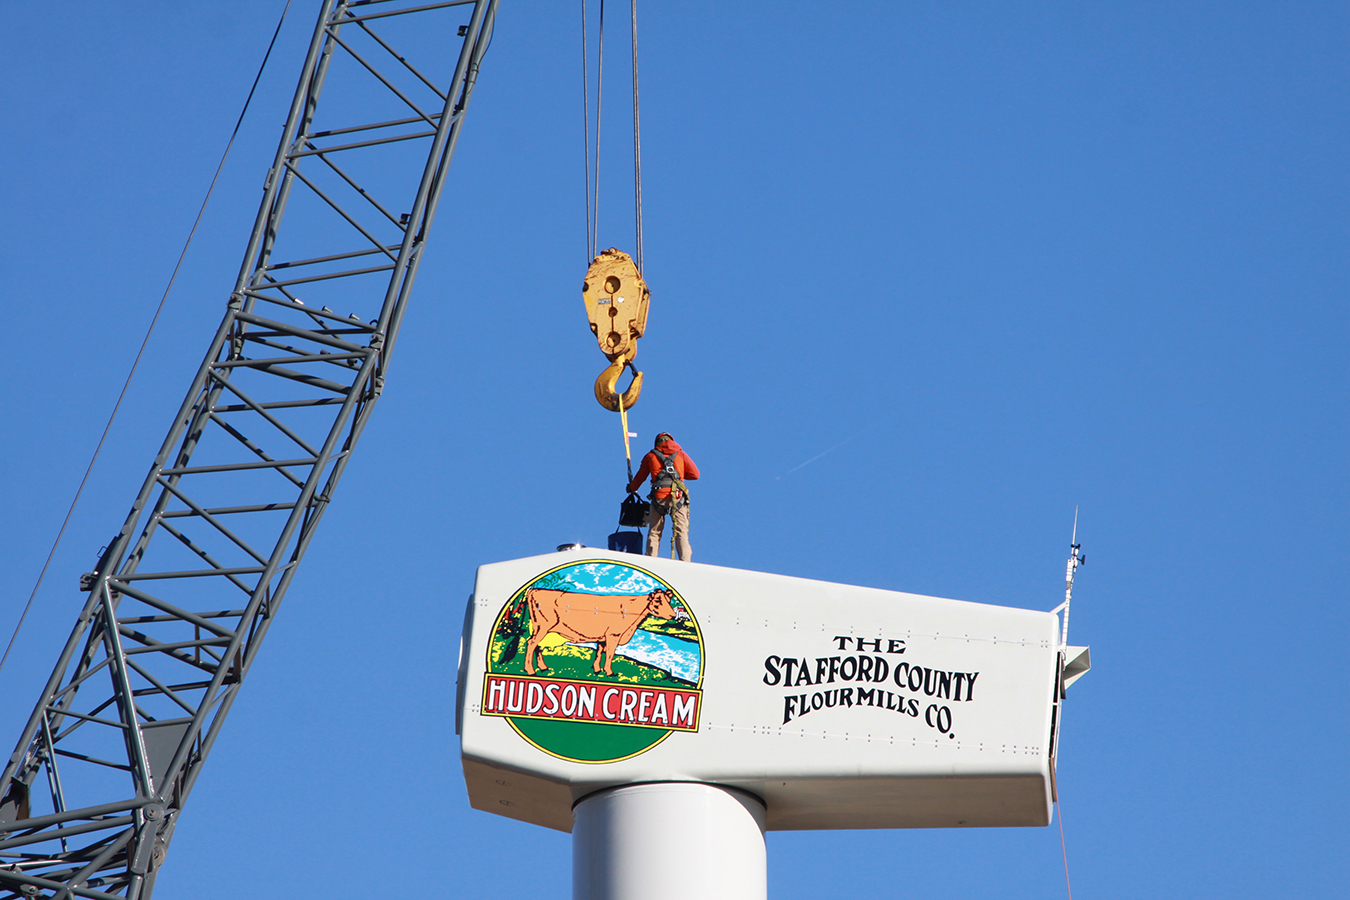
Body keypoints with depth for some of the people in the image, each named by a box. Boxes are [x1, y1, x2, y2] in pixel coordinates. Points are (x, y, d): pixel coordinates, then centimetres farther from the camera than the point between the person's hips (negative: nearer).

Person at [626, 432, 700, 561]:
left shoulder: (650, 456, 14)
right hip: (678, 497, 0)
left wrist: (632, 488, 41)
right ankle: (685, 563, -12)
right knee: (681, 531, -1)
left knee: (654, 532, 7)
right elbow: (694, 474, 10)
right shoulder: (680, 454, 13)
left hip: (658, 497, 0)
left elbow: (640, 477, 22)